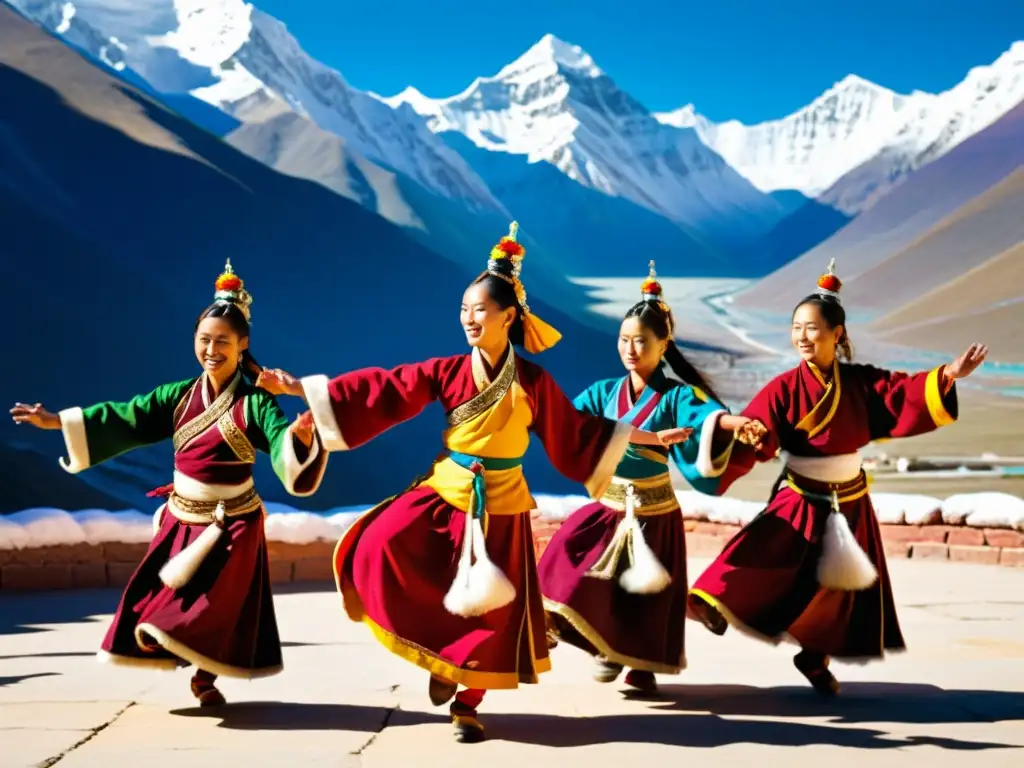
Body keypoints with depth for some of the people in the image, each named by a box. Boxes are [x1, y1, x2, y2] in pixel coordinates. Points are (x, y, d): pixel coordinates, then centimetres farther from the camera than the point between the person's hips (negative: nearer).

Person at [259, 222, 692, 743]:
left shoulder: (533, 382, -6)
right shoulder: (448, 372, -5)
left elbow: (578, 432, 6)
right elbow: (380, 389, -4)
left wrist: (648, 437, 6)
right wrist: (302, 388, -7)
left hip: (500, 505, -1)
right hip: (444, 493, 1)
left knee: (491, 609, 1)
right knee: (378, 549, -20)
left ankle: (467, 703, 24)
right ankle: (438, 649, 0)